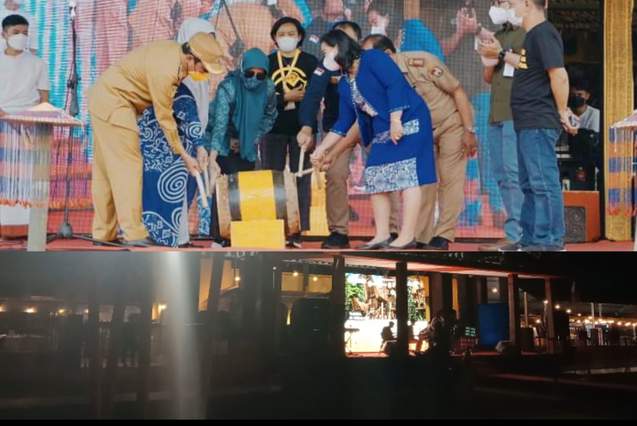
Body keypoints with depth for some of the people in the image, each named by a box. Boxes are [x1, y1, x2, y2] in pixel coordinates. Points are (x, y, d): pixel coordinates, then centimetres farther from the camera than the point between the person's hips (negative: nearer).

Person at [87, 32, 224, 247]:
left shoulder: (174, 50, -1)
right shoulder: (165, 72, -28)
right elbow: (164, 118, -21)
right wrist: (184, 156, -14)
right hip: (113, 102, -10)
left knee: (105, 168, 10)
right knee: (128, 165, -12)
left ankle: (103, 233, 14)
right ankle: (133, 234, -13)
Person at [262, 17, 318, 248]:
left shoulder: (310, 62, 6)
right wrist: (286, 97, -14)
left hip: (302, 129, -1)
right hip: (273, 129, 1)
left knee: (301, 180, 0)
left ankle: (298, 231, 3)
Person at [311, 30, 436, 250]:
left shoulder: (373, 58, -8)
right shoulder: (345, 85, 14)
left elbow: (396, 84, -19)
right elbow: (343, 123, 16)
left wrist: (396, 121, -25)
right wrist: (322, 148, 12)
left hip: (408, 123, -9)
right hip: (383, 133, 9)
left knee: (406, 176, -10)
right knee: (375, 180, 5)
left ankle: (407, 236, -10)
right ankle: (382, 236, 11)